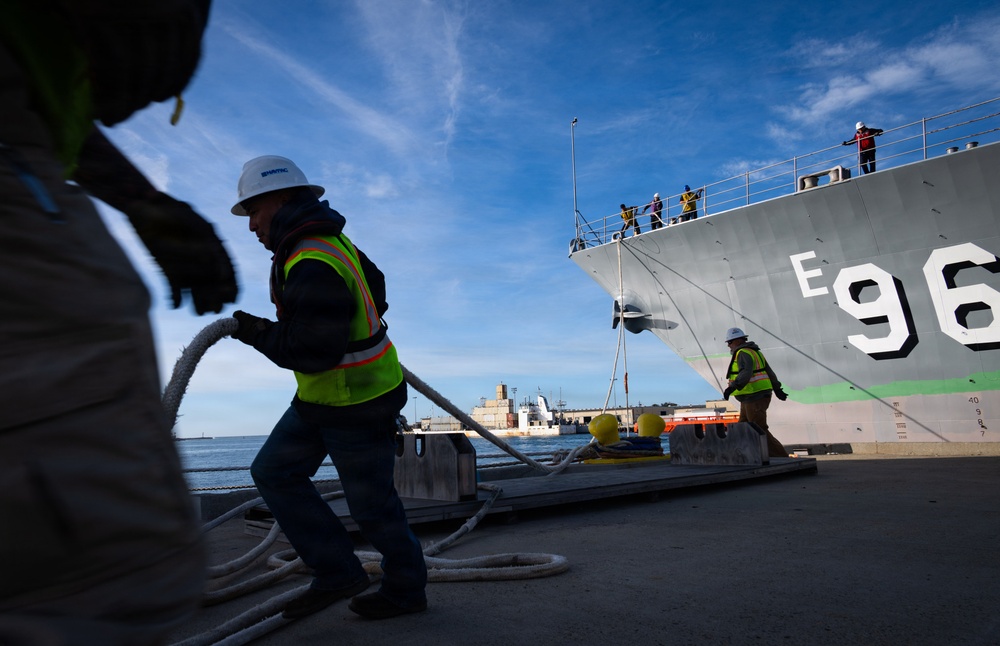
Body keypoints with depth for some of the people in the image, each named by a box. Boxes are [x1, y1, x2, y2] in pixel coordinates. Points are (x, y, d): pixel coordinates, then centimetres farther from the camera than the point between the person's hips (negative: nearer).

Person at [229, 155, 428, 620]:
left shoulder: (313, 267, -27)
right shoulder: (330, 240, 6)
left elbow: (315, 353, -30)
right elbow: (375, 288, 20)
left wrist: (259, 333, -15)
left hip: (358, 407, -10)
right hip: (321, 398, 10)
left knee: (371, 505, 6)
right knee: (273, 472, 11)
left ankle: (406, 591, 31)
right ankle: (337, 573, 19)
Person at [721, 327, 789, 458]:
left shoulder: (743, 353, -16)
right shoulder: (753, 352, 16)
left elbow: (746, 373, -33)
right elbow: (768, 370, 20)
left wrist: (732, 387, -44)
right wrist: (777, 389, 26)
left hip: (755, 397, -10)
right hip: (755, 397, 10)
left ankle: (781, 458, -1)